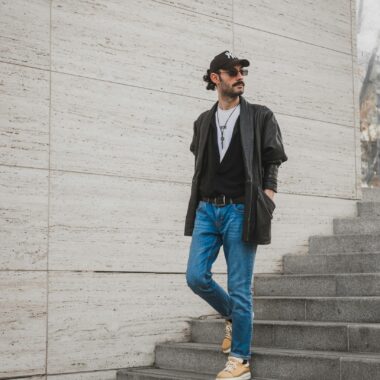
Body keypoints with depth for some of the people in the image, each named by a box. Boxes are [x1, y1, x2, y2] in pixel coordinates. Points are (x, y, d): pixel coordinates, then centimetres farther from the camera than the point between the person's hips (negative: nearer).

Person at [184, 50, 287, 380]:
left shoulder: (261, 117, 3)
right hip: (206, 210, 4)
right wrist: (200, 203, 11)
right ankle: (233, 317, 25)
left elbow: (272, 165, 0)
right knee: (196, 277, -3)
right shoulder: (203, 121, 14)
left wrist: (266, 207, -10)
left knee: (240, 288, -2)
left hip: (240, 211, -4)